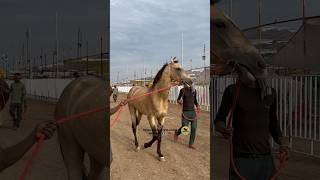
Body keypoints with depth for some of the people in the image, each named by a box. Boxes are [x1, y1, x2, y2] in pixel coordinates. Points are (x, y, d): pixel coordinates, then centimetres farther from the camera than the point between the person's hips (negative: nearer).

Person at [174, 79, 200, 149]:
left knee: (194, 128, 0)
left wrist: (197, 106, -2)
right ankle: (176, 133, 32)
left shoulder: (194, 90, 4)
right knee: (184, 128, -3)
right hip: (185, 112, -4)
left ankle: (191, 144, 13)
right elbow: (178, 99, 1)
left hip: (193, 111, 4)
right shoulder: (182, 90, -7)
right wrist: (179, 101, -22)